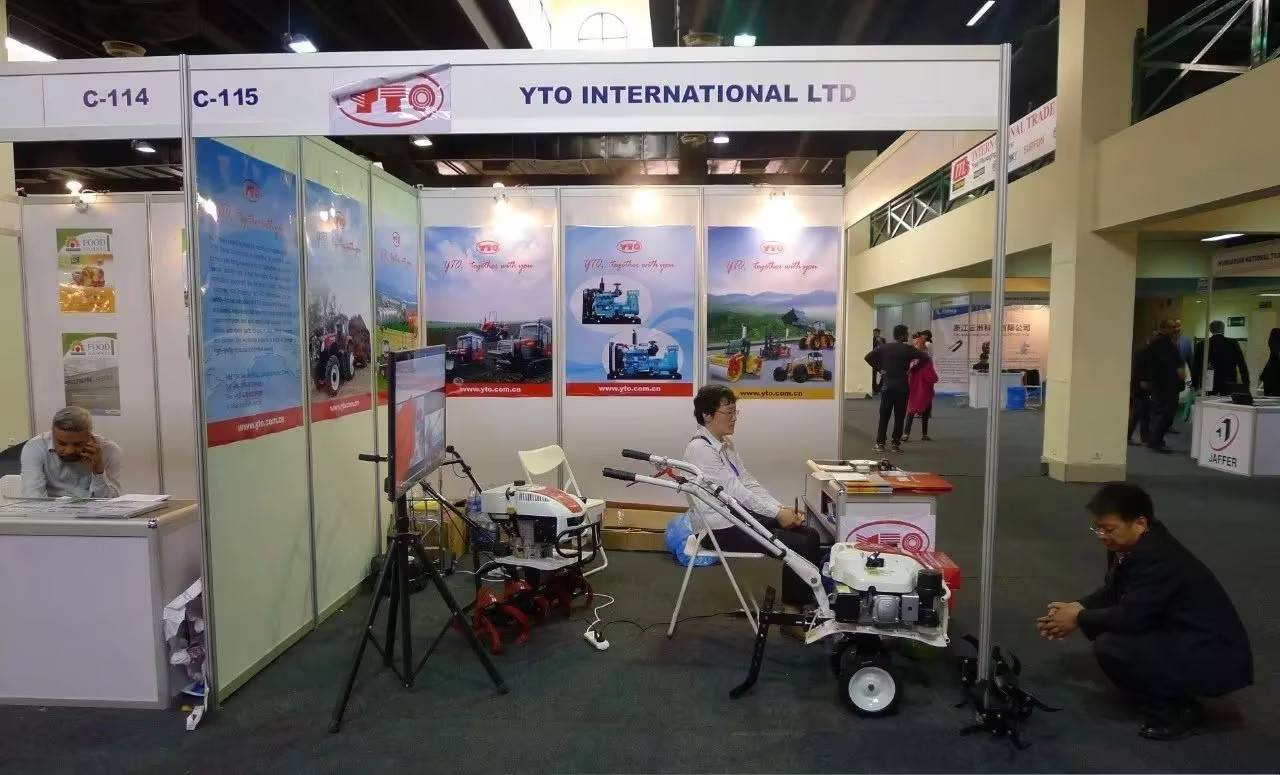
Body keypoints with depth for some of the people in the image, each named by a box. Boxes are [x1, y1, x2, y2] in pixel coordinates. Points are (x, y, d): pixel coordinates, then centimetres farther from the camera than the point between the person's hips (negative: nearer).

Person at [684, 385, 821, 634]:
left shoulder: (726, 444, 10)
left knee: (809, 535, -1)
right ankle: (792, 614, 3)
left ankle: (809, 604, 8)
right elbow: (735, 490, -20)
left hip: (740, 515, 9)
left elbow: (748, 482, 8)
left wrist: (782, 509, -5)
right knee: (797, 546, -14)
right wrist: (777, 513, -17)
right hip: (720, 528, -9)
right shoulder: (699, 448, -18)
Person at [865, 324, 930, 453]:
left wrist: (879, 368, 5)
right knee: (899, 416, 5)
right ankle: (896, 444, 6)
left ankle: (880, 443, 5)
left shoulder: (884, 347, 2)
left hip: (887, 385, 2)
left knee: (884, 415, 6)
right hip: (902, 386, -2)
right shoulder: (908, 349, -5)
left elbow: (868, 357, -1)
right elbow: (926, 358, -11)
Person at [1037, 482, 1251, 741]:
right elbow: (1114, 592, 12)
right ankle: (1170, 696, 16)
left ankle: (1177, 712, -4)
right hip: (1181, 637, 10)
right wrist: (1079, 607, -4)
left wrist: (1079, 619, -14)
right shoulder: (1137, 544, 1)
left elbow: (1129, 617, -29)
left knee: (1110, 647, -24)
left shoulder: (1157, 559, -29)